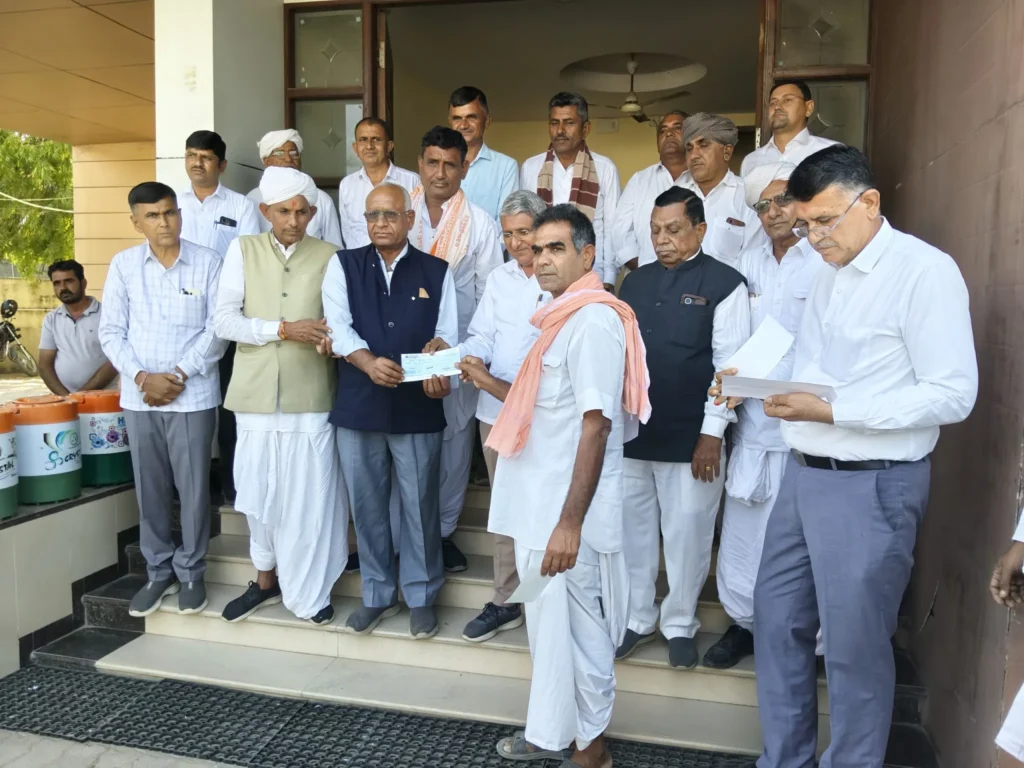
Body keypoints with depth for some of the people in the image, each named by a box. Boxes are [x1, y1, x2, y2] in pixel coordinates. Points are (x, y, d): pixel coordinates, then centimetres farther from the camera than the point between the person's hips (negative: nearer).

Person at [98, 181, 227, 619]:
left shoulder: (208, 263, -2)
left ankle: (191, 572, 20)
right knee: (149, 488, 11)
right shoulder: (123, 265, 4)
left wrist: (179, 375, -11)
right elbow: (111, 331, 3)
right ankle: (159, 571, 26)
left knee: (193, 487, 4)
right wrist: (141, 377, -10)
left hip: (193, 396, -2)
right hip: (139, 397, 2)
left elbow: (218, 329, -5)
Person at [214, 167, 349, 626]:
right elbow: (223, 320, -2)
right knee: (259, 495, 11)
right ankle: (267, 580, 31)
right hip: (256, 393, 1)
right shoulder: (243, 250, 5)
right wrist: (282, 329, -13)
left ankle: (308, 593, 20)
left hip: (310, 395, -1)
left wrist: (333, 338, -19)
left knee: (309, 496, 3)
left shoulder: (328, 257, 4)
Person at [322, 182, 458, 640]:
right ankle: (378, 594, 28)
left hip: (419, 406, -1)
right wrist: (369, 363, -24)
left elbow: (448, 332, 2)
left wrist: (435, 350, -21)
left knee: (420, 503, 6)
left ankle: (421, 596, 23)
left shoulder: (436, 271, 6)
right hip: (358, 405, 1)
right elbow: (338, 325, -7)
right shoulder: (343, 265, 6)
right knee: (366, 503, 11)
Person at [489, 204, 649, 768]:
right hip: (539, 503, 9)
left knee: (573, 630, 5)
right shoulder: (563, 316, 12)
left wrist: (570, 522, -24)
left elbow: (596, 425, -23)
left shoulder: (593, 319, -17)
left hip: (567, 510, -9)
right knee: (548, 625, 20)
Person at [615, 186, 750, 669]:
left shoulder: (724, 284, -5)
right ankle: (637, 618, 31)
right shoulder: (635, 283, 11)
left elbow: (730, 365, -9)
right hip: (630, 432, 5)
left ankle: (680, 625, 28)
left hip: (690, 439, -4)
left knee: (686, 535, 8)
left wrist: (712, 434, -12)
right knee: (632, 530, 13)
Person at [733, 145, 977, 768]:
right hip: (804, 474, 8)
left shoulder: (925, 271, -11)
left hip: (871, 485, -8)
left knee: (854, 644, 6)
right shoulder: (829, 275, 13)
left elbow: (954, 394, -17)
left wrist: (834, 411, -22)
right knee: (777, 622, 15)